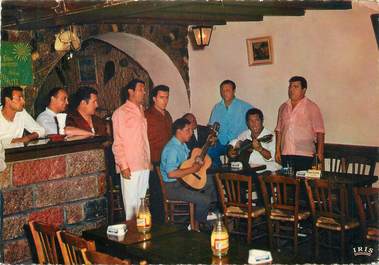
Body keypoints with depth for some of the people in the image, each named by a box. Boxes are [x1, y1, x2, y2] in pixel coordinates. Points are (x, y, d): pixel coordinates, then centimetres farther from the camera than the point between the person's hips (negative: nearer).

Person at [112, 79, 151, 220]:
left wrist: (149, 161, 14)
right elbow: (117, 142, -10)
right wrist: (123, 166, -15)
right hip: (130, 166, -7)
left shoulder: (142, 111, 15)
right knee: (131, 202, -3)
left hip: (144, 165, 7)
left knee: (142, 200, 11)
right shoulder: (120, 113, -7)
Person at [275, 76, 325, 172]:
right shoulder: (283, 107, 13)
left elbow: (319, 132, -3)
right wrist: (277, 150, 10)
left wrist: (320, 153, -10)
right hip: (285, 154, 4)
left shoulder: (312, 107, 0)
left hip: (304, 155, -4)